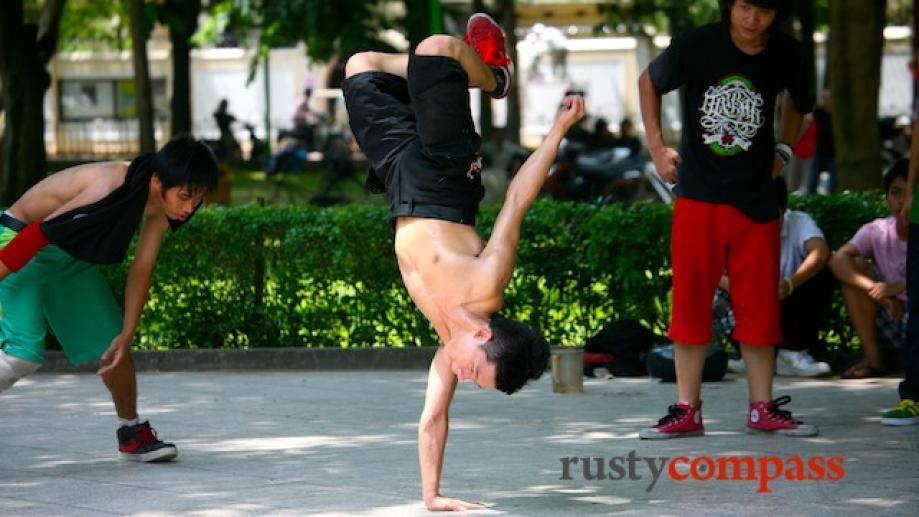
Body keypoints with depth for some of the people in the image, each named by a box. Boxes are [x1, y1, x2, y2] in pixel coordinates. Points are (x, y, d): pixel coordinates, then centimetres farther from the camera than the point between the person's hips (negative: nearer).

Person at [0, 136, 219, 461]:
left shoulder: (159, 208, -12)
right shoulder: (109, 193, -36)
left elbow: (142, 269, -2)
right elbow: (33, 239, -30)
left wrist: (127, 334, -6)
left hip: (72, 255, 8)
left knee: (112, 346, 6)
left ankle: (133, 433, 25)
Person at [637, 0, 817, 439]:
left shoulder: (787, 55, -4)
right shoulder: (695, 46, -11)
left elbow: (798, 101, 19)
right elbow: (649, 82, 8)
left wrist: (782, 150, 9)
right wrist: (656, 145, 3)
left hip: (756, 200, 2)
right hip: (698, 196, -1)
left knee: (759, 305, 3)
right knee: (691, 302, 0)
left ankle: (762, 409, 13)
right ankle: (687, 411, 5)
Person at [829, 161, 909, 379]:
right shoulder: (877, 231, -3)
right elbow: (837, 259, -18)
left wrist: (900, 286, -37)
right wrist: (874, 288, -32)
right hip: (892, 323, 5)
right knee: (855, 266, -14)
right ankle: (872, 358, -11)